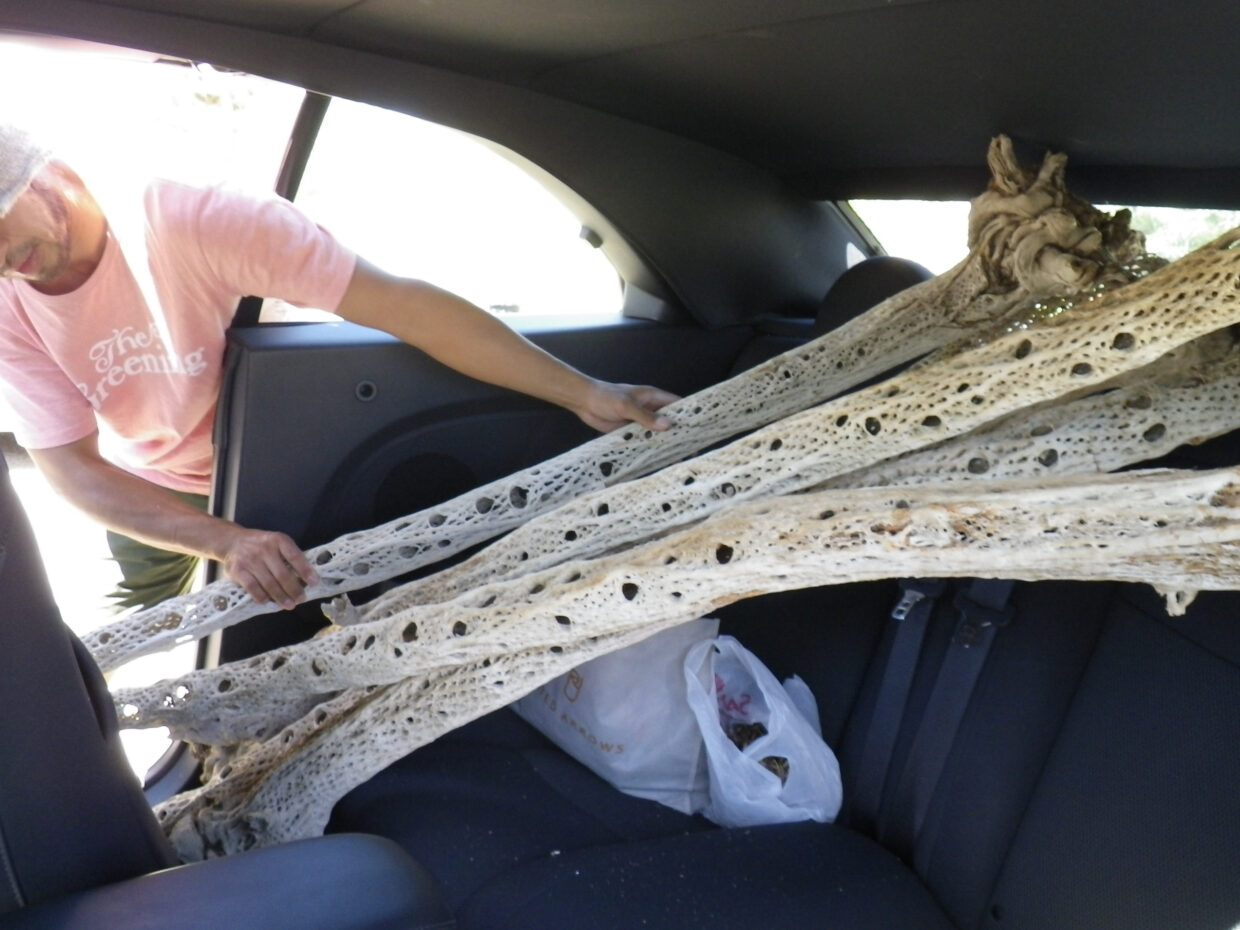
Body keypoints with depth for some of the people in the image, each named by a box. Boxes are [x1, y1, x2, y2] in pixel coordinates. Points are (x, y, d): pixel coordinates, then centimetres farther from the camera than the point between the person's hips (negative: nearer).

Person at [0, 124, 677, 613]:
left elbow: (399, 303, -44)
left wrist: (583, 392, -51)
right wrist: (228, 541, -42)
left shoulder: (198, 221, -37)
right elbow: (72, 469, -24)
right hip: (144, 496, 4)